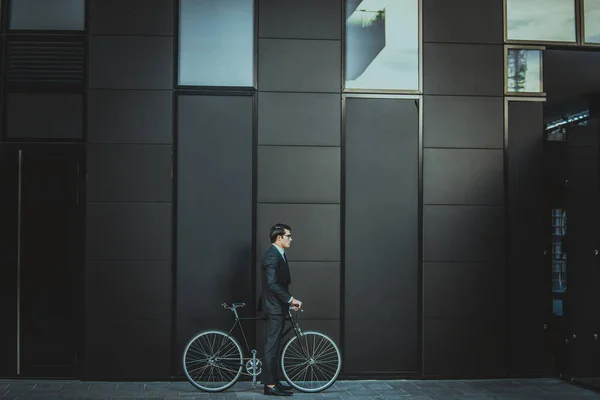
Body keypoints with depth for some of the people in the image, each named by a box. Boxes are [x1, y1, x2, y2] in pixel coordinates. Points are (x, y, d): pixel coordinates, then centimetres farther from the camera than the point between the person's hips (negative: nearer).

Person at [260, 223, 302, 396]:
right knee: (272, 346, -5)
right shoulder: (272, 255, -18)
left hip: (277, 306, 10)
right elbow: (272, 284, -26)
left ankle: (273, 382, 19)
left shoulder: (278, 254, 15)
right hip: (274, 308, -10)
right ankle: (270, 385, -1)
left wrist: (289, 300, 19)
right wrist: (291, 299, -25)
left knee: (273, 346, 13)